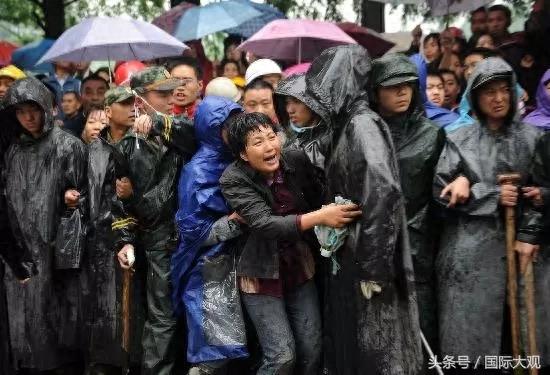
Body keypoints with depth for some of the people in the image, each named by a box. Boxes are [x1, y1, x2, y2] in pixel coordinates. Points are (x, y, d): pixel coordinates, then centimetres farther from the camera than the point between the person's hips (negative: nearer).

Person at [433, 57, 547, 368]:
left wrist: (529, 235, -9)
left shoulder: (532, 138, 7)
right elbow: (441, 190, -1)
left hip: (514, 244, 1)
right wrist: (492, 195, -9)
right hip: (469, 248, 0)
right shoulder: (459, 140, 6)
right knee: (471, 328, 1)